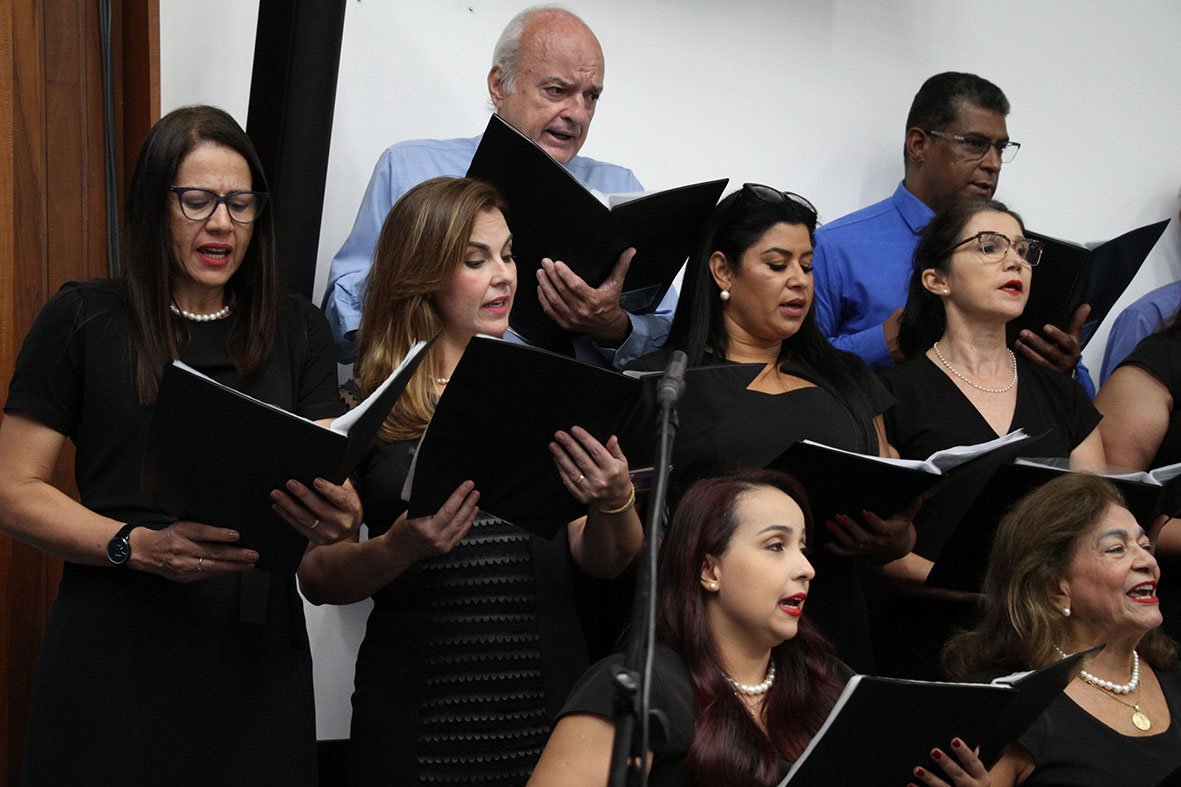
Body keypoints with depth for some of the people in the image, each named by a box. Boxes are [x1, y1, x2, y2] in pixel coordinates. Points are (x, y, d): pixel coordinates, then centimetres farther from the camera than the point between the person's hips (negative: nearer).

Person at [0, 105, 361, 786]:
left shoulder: (298, 332, 13)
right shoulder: (83, 322, 3)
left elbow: (332, 479, 5)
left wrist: (336, 516, -21)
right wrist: (140, 546, -18)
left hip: (257, 652, 3)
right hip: (118, 654, -2)